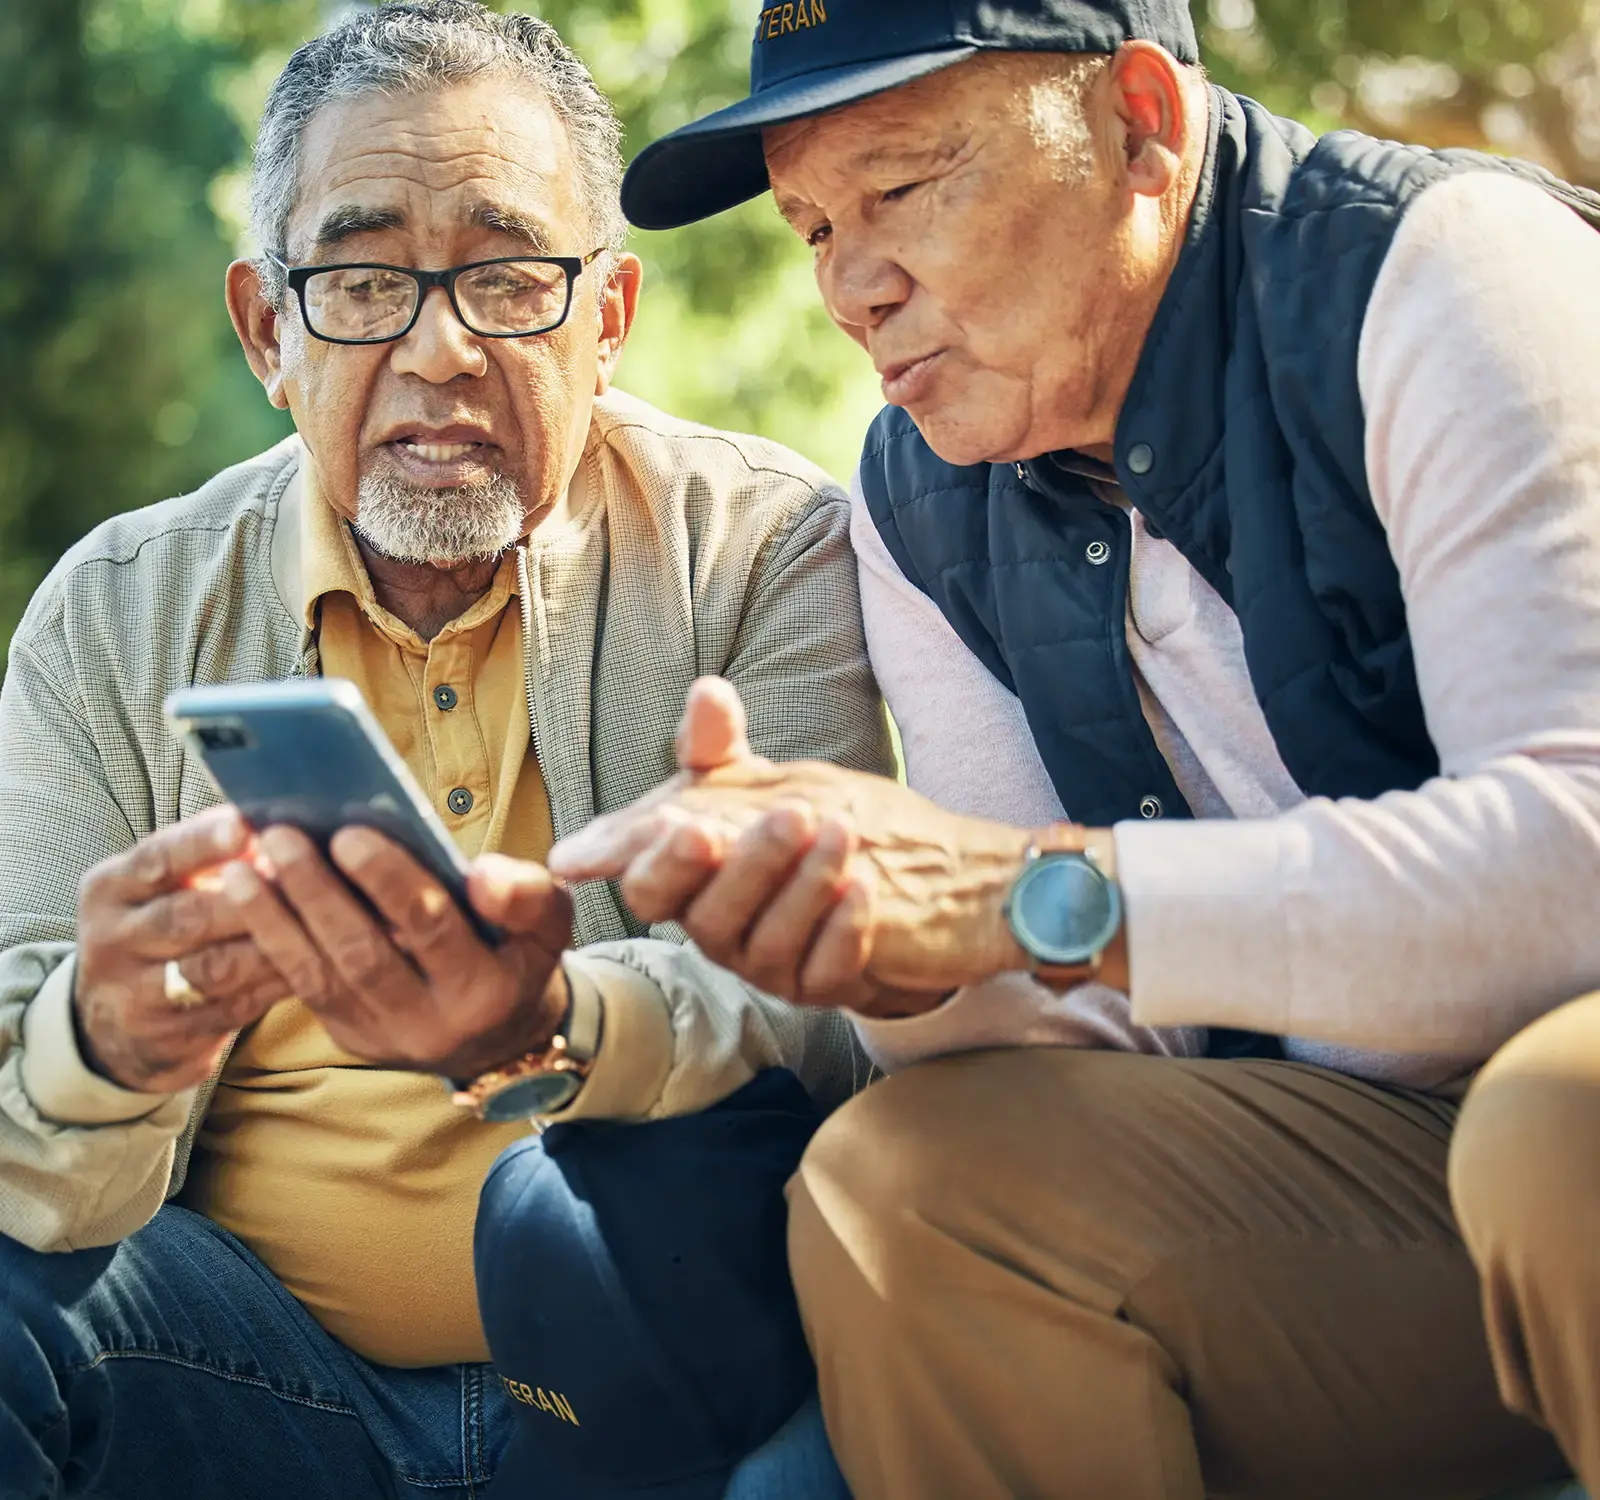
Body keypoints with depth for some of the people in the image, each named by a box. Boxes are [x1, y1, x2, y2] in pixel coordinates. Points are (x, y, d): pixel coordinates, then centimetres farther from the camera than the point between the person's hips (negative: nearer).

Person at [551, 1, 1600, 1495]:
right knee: (896, 1183, -17)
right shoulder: (917, 501, 7)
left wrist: (1042, 892, -32)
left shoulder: (1439, 268, -14)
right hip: (1379, 1150, 6)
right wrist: (896, 962, -20)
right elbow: (1106, 1027, 3)